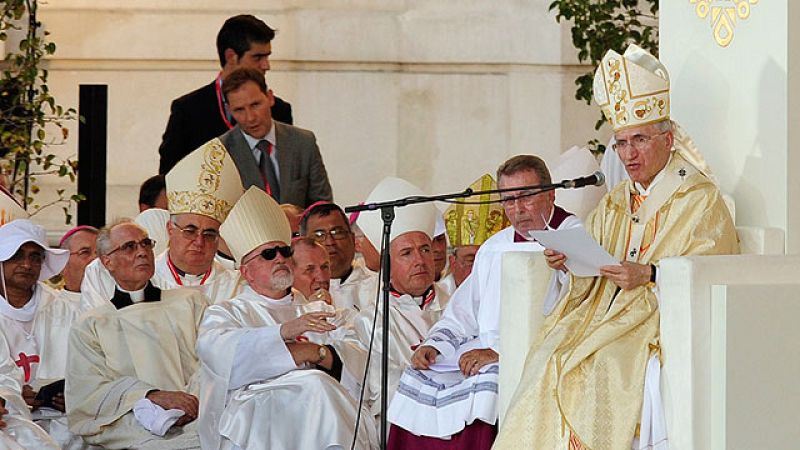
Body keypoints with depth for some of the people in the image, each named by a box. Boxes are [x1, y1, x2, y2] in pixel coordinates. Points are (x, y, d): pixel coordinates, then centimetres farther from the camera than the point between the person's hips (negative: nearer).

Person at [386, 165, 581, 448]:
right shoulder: (493, 249, 24)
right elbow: (463, 314, 27)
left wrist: (502, 352, -20)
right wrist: (434, 345, 5)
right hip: (485, 349, 7)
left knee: (486, 382, -33)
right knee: (420, 378, -16)